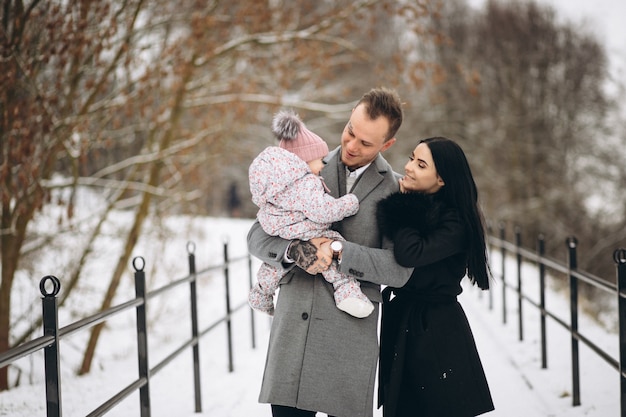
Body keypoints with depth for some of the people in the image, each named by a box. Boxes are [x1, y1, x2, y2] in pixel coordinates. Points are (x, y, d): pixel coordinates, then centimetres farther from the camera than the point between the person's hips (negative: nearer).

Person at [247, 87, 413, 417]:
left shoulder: (396, 190, 3)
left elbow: (399, 270, -5)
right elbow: (257, 236, 6)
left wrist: (338, 251, -16)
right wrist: (293, 250, -15)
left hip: (350, 334, -2)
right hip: (292, 327, 2)